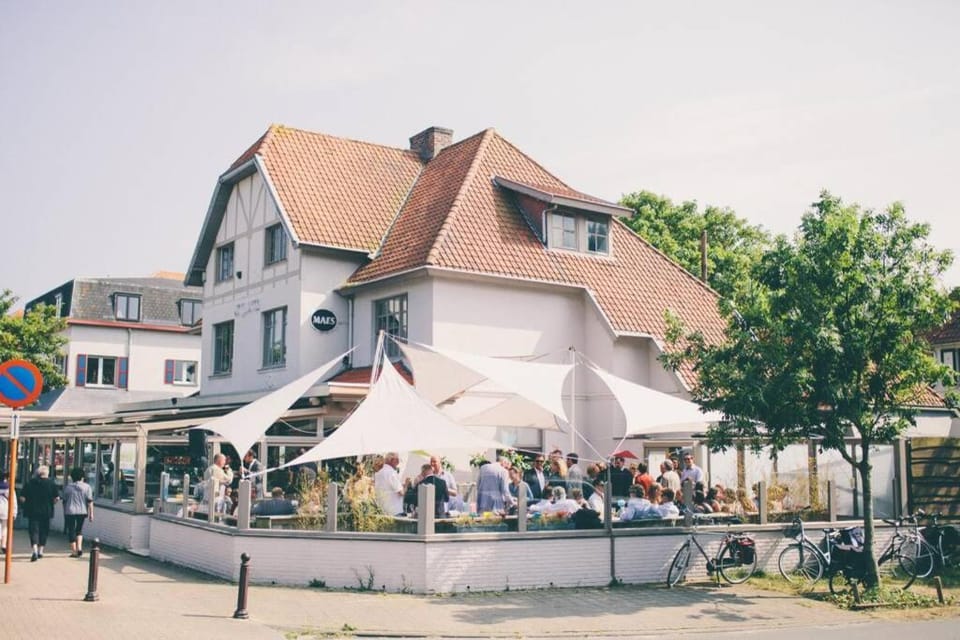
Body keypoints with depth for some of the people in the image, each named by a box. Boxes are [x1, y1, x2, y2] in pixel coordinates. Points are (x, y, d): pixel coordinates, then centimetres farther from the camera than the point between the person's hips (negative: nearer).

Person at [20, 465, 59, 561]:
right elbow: (56, 498, -6)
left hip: (32, 511, 0)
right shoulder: (51, 483, -2)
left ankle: (35, 550, -19)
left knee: (34, 530, -1)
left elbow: (22, 498, -3)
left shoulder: (30, 482, 0)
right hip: (46, 512, 0)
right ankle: (40, 551, 20)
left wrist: (28, 502, 14)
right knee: (44, 531, 14)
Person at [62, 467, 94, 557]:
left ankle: (74, 552, 5)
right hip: (82, 512, 1)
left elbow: (64, 501, 7)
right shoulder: (87, 487, -1)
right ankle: (79, 547, 4)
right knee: (79, 530, 19)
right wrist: (91, 513, -1)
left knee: (71, 531, 5)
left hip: (70, 512, -1)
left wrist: (64, 513, 17)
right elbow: (90, 502, -5)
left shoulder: (67, 487, 2)